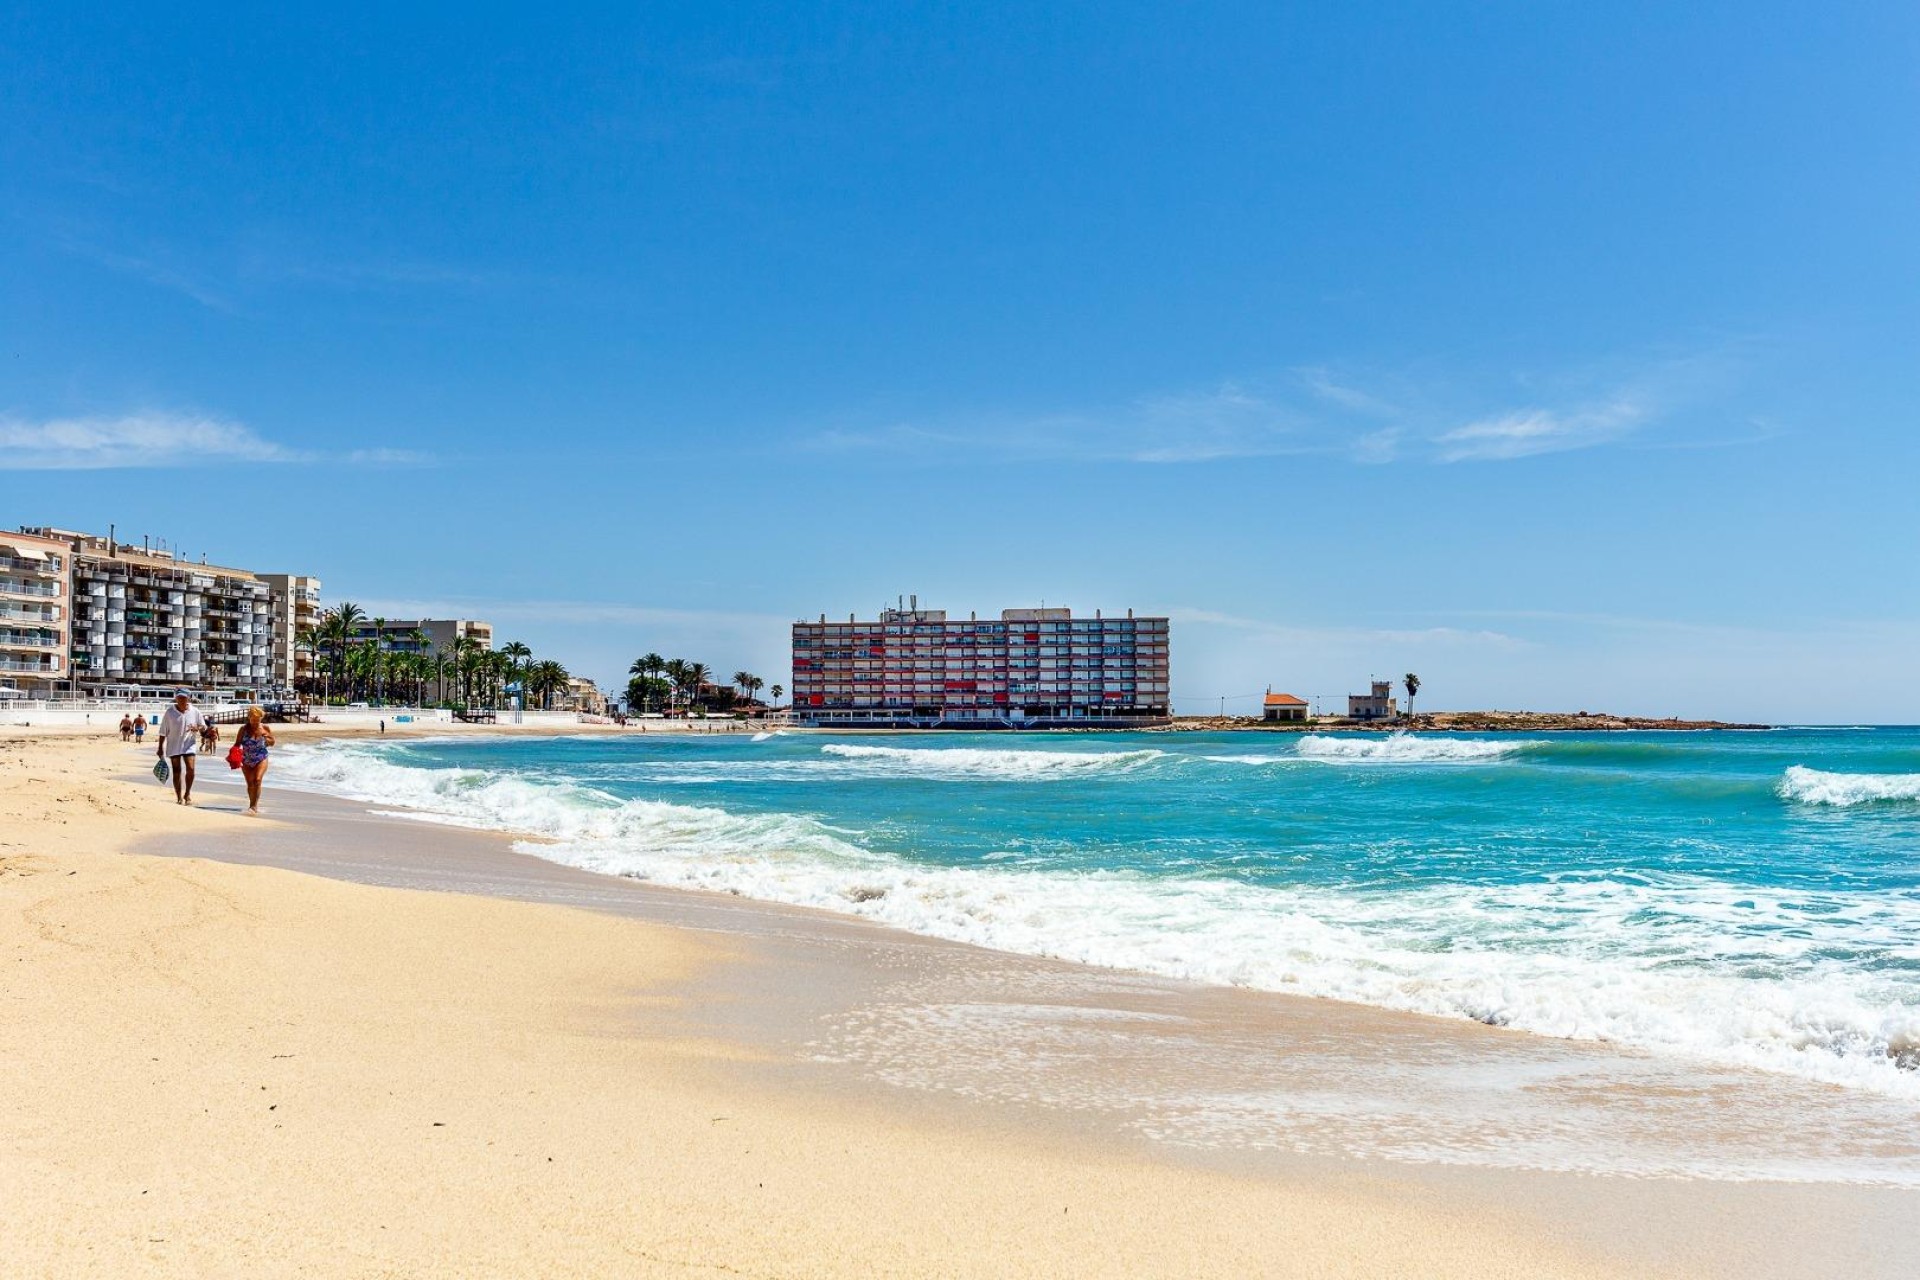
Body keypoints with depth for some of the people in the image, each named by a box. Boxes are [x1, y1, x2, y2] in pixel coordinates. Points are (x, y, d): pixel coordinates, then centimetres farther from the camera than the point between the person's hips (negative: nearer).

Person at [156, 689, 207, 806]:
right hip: (174, 745, 0)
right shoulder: (169, 712, -6)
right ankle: (179, 797, 14)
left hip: (189, 744, 0)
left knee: (190, 769, -13)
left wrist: (197, 728, -17)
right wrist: (160, 747, 0)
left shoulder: (194, 711, -3)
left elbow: (203, 726, 7)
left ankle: (187, 794, 7)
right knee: (177, 771, 4)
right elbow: (163, 731, 0)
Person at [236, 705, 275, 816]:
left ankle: (254, 806, -15)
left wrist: (265, 738, -16)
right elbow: (237, 744, -4)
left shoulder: (265, 728, -5)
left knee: (257, 780, -17)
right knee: (250, 783, 9)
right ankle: (253, 805, 25)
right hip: (246, 761, 1)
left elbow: (272, 742, 5)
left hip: (261, 759, -1)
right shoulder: (244, 729, -8)